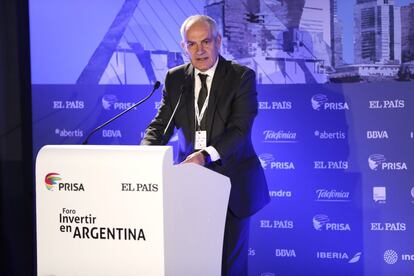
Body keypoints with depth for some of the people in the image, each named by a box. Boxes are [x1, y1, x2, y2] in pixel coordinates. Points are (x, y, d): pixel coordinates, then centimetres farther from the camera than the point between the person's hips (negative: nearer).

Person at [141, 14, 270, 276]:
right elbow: (162, 124, 4)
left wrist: (205, 155, -33)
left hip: (232, 182, -3)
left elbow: (240, 129, -17)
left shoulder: (242, 77, -7)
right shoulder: (175, 78, 6)